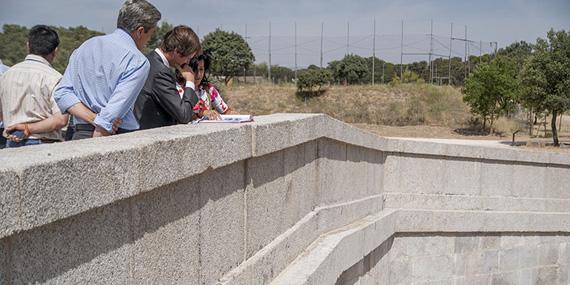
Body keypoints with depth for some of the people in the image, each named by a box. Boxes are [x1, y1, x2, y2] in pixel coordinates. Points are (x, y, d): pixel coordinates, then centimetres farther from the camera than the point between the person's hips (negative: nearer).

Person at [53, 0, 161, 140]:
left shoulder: (85, 46, 12)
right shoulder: (139, 61, -9)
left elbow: (62, 94, 5)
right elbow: (113, 111, -18)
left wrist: (93, 118, -5)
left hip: (80, 136, 7)